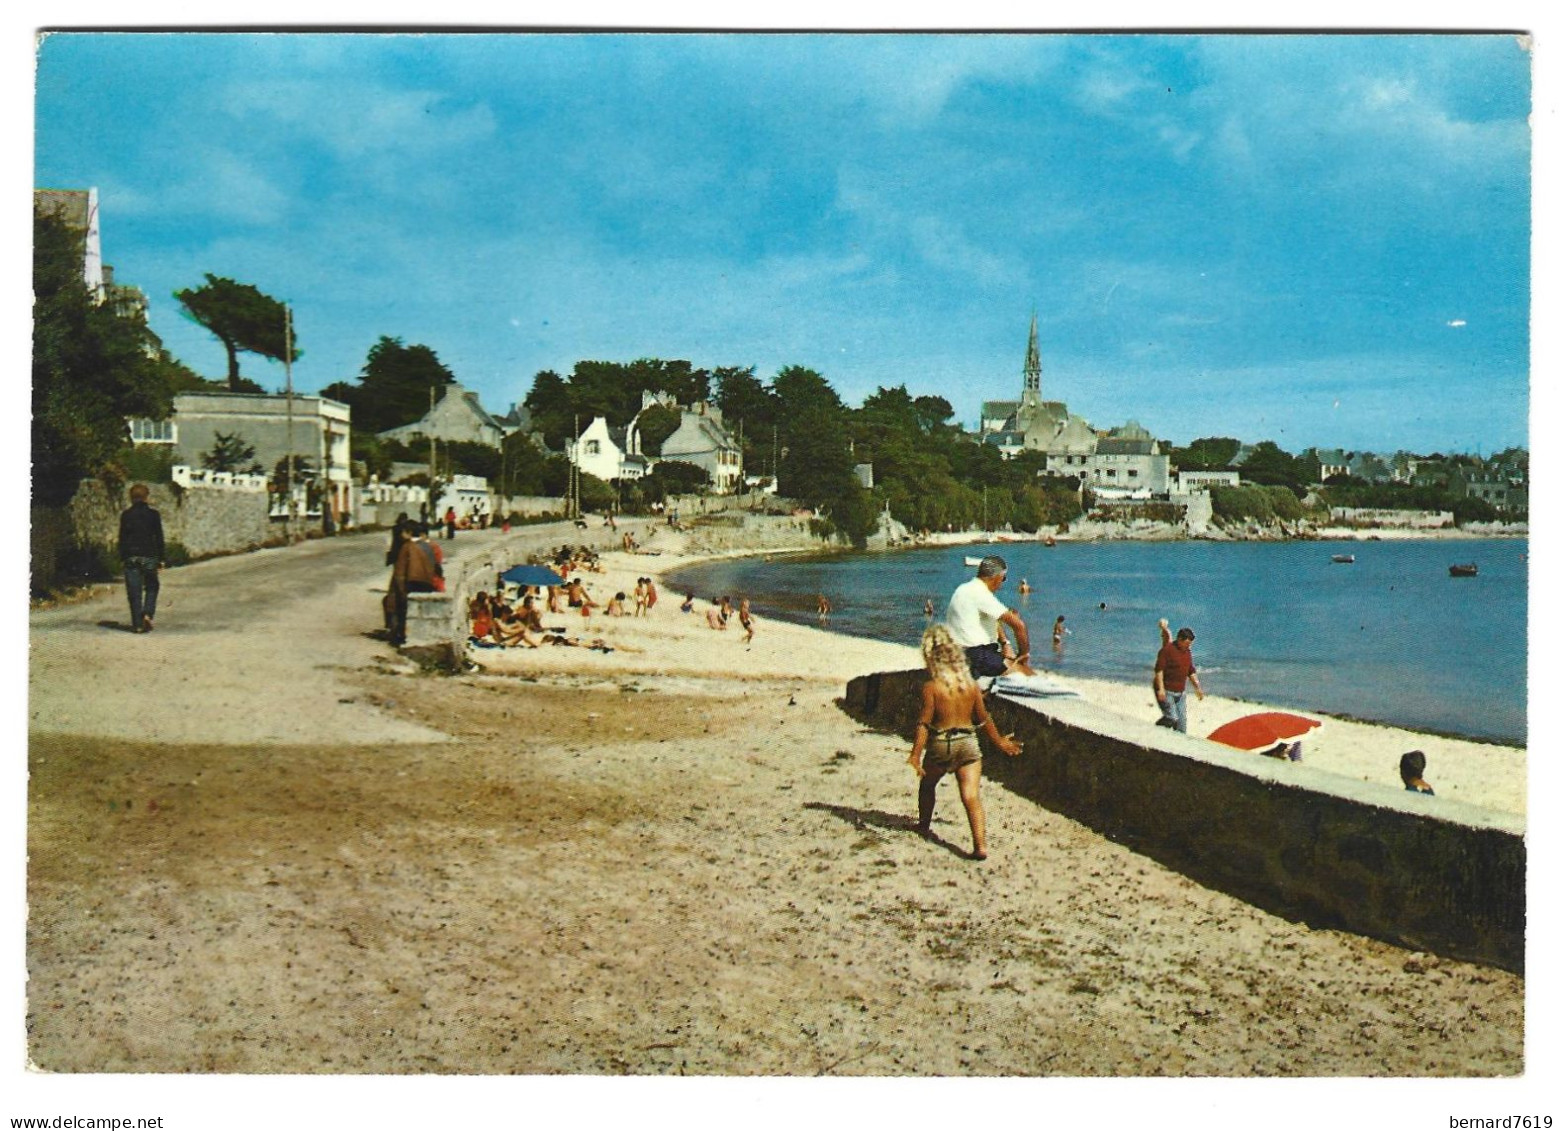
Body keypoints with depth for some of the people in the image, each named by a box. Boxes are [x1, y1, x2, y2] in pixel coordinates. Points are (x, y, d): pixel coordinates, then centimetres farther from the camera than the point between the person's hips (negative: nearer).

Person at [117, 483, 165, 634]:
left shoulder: (125, 515, 1)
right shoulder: (153, 514, -1)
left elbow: (122, 538, 2)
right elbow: (159, 538, 0)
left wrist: (122, 558, 9)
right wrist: (160, 559, 5)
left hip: (131, 558, 1)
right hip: (149, 556, -1)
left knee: (134, 593, 3)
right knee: (152, 587, 15)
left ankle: (137, 624, 2)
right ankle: (148, 613, -6)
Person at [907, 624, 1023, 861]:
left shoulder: (931, 687, -12)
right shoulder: (971, 683, 1)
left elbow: (924, 723, -14)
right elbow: (984, 718, 8)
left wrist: (915, 756, -12)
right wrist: (1000, 742, 22)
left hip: (940, 744, -2)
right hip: (968, 743, 2)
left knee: (927, 784, 25)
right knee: (971, 796, -3)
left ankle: (924, 825, 44)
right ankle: (980, 845, -16)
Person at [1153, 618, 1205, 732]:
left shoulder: (1188, 652, 11)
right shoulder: (1167, 649, -11)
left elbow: (1191, 671, 21)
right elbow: (1159, 669, -16)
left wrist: (1198, 688, 15)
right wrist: (1161, 689, -23)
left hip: (1181, 692, 7)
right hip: (1166, 692, -7)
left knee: (1182, 721, 5)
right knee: (1171, 718, -15)